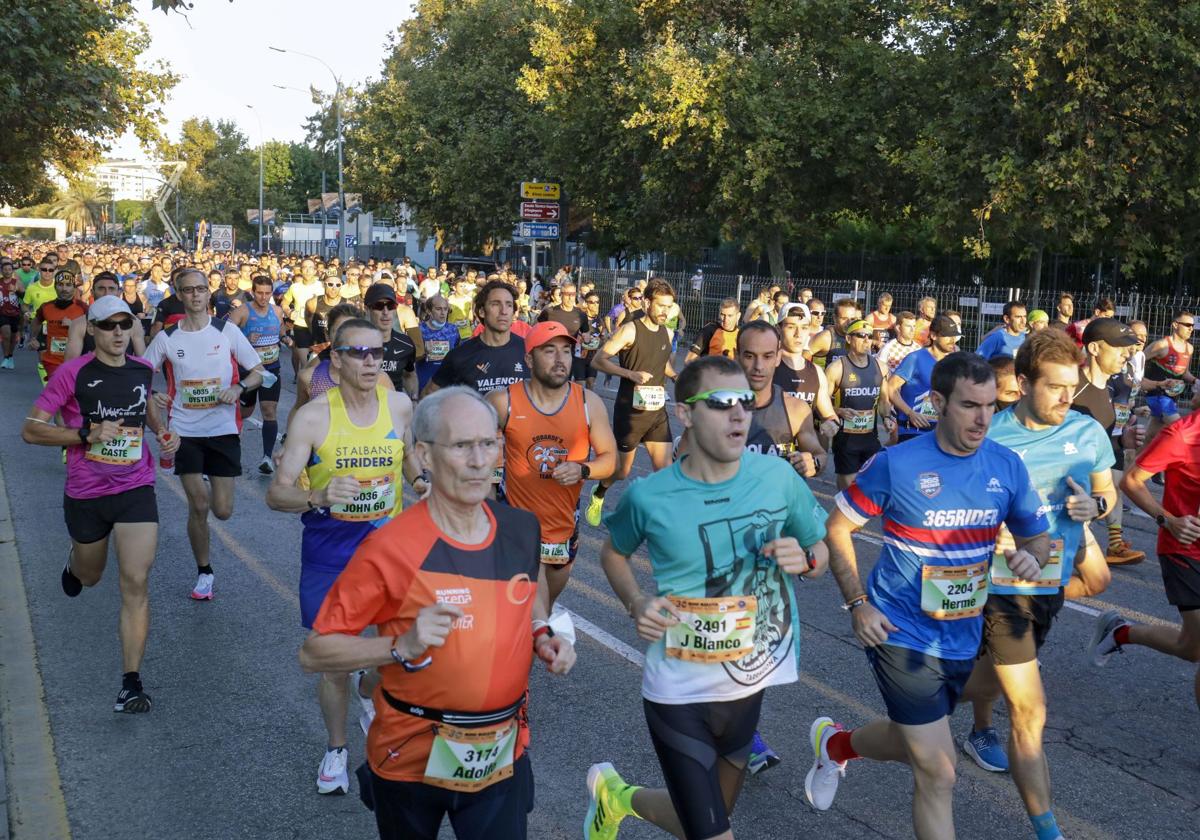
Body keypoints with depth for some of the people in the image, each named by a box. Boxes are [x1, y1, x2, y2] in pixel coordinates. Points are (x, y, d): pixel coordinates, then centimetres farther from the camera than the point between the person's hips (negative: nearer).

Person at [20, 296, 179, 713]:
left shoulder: (143, 370, 0)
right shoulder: (73, 373, -13)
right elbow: (30, 429, -12)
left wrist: (162, 430, 6)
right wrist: (87, 434, -23)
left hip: (136, 490, 1)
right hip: (86, 495, -1)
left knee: (136, 584, -10)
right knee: (90, 576, 22)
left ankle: (131, 682, -5)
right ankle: (73, 563, 62)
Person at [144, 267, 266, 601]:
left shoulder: (227, 330, -2)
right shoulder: (166, 338, 0)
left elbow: (258, 371, 3)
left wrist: (238, 388, -17)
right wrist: (151, 396, -13)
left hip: (224, 429, 0)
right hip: (185, 432, 0)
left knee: (222, 510, 0)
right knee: (198, 508, -2)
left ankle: (207, 488, 38)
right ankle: (203, 572, 18)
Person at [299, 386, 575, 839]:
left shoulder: (522, 527, -6)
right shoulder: (390, 547, -21)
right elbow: (314, 652, -16)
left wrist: (542, 635, -2)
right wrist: (403, 646, -29)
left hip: (501, 757, 3)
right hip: (411, 759, -3)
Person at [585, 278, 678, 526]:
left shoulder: (667, 333, 7)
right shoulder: (630, 330, -13)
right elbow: (598, 360, -17)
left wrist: (677, 377, 5)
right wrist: (631, 374, -29)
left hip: (657, 411, 5)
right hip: (630, 411, -5)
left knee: (665, 470, -2)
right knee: (622, 470, 8)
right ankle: (598, 496, 39)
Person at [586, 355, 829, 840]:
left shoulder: (778, 477, -9)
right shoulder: (648, 496, -14)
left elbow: (821, 552, 5)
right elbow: (613, 553, 6)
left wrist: (803, 559, -18)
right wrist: (636, 603, -12)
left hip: (749, 682, 4)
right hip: (679, 690, -4)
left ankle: (619, 796, 51)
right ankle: (614, 793, 30)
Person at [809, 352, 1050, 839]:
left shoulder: (1007, 466, -4)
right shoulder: (895, 464, -16)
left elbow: (1038, 538, 8)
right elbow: (837, 530, -5)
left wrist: (1031, 557, -17)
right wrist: (858, 604, -13)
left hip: (964, 638, 6)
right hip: (903, 635, -5)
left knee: (910, 745, 25)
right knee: (938, 773, -6)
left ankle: (835, 745, 54)